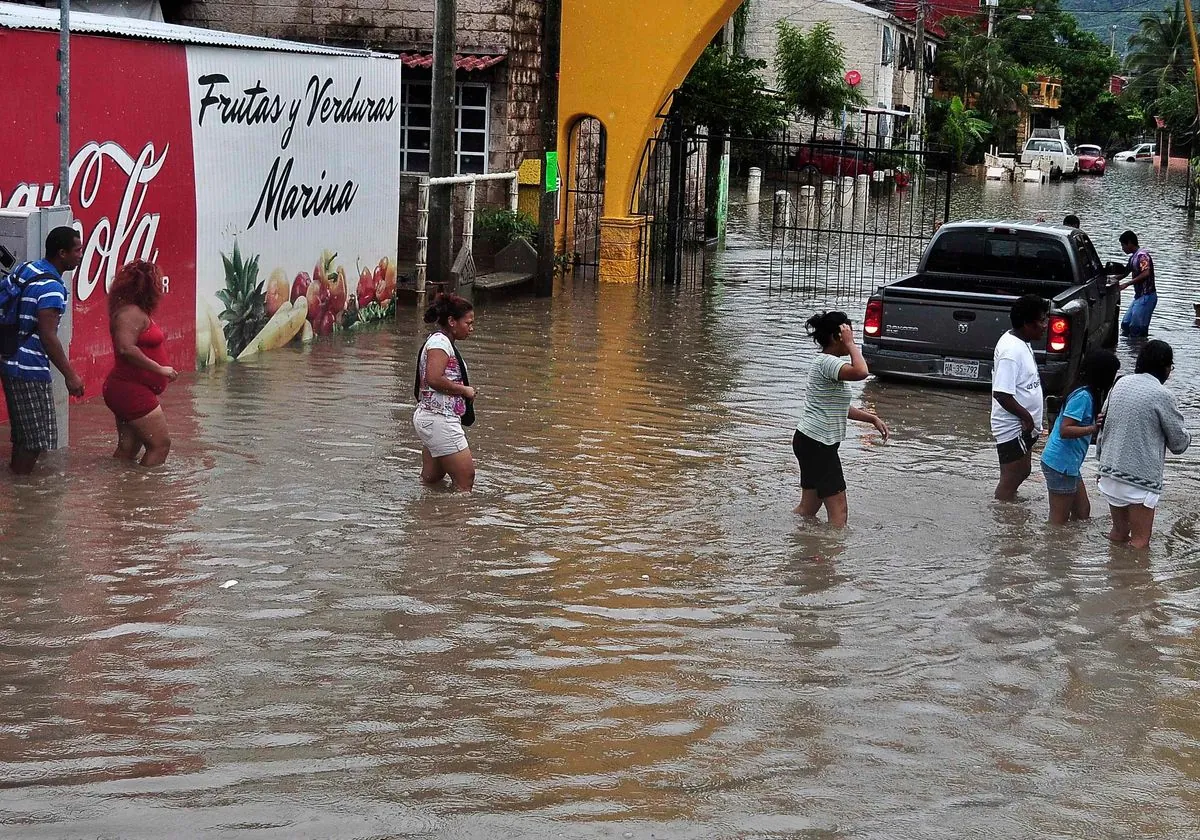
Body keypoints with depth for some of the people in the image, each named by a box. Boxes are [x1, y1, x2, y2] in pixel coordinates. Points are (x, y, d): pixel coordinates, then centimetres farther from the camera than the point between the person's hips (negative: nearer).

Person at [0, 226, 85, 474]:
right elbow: (48, 337, -22)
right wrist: (70, 376, -18)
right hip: (30, 370, -10)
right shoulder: (51, 288, -19)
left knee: (23, 433, 19)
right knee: (38, 437, -1)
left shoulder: (26, 269, 10)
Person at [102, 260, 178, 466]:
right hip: (132, 390, -10)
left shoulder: (136, 312, 14)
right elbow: (126, 348, -28)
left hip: (128, 391, 10)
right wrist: (160, 369, -22)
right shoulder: (131, 313, -17)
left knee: (128, 449, 11)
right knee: (160, 444, -7)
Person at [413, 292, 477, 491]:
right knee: (465, 477, -8)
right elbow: (433, 378, -27)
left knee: (430, 479, 14)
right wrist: (465, 390, -16)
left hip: (428, 418, 11)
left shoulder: (444, 342, 18)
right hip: (439, 419, -11)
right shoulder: (440, 341, -14)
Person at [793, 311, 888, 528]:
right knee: (839, 510, -8)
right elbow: (860, 372, -34)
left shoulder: (826, 362, 17)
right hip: (817, 444, -11)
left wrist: (872, 418, 19)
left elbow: (838, 408, 24)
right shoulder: (827, 362, -16)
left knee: (808, 507, 16)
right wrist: (850, 344, -20)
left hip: (808, 441, 11)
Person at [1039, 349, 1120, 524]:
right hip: (1061, 464, -10)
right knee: (1059, 520, -2)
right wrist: (1094, 428, -33)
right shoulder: (1083, 396, -19)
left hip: (1069, 464, 10)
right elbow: (1065, 431, -25)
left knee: (1082, 511, 18)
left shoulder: (1087, 394, 10)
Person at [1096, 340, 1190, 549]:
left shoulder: (1121, 384, 6)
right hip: (1140, 478, -7)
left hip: (1110, 474, 7)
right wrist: (1186, 437, 17)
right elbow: (1179, 444, -6)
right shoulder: (1161, 395, -13)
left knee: (1118, 533, 21)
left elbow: (1104, 421, 15)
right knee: (1140, 542, 2)